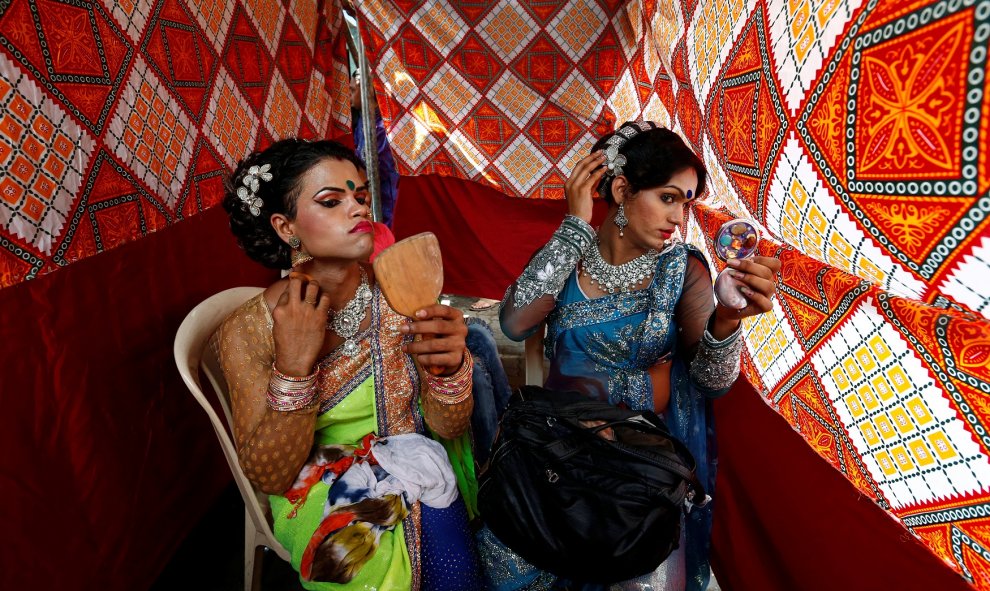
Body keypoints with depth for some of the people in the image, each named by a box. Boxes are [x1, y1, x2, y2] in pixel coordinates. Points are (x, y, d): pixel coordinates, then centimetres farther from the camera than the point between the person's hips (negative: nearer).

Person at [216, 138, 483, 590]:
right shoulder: (247, 331, -15)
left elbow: (448, 427, -10)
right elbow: (269, 476, -15)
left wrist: (450, 364, -33)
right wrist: (294, 364, -30)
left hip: (415, 475, 2)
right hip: (320, 496, -1)